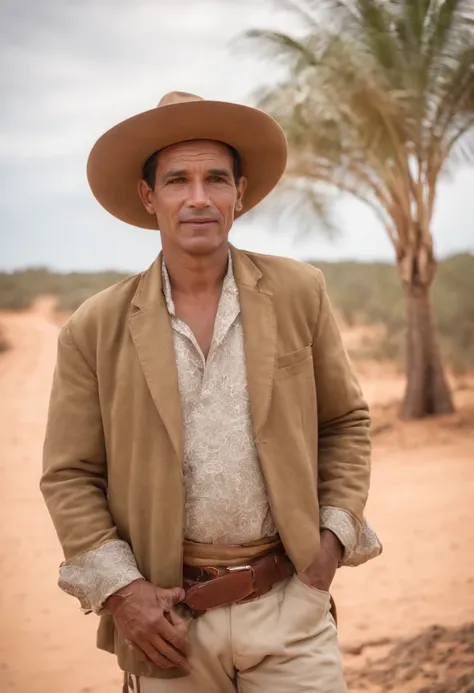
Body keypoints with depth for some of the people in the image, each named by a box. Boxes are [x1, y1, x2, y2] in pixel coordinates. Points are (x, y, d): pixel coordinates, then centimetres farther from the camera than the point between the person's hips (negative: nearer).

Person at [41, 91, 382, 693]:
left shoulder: (298, 294, 0)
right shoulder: (96, 329, -3)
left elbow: (346, 421, 9)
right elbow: (69, 476, 1)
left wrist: (334, 534, -1)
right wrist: (118, 589, -8)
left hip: (289, 606, 1)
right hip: (168, 621, 0)